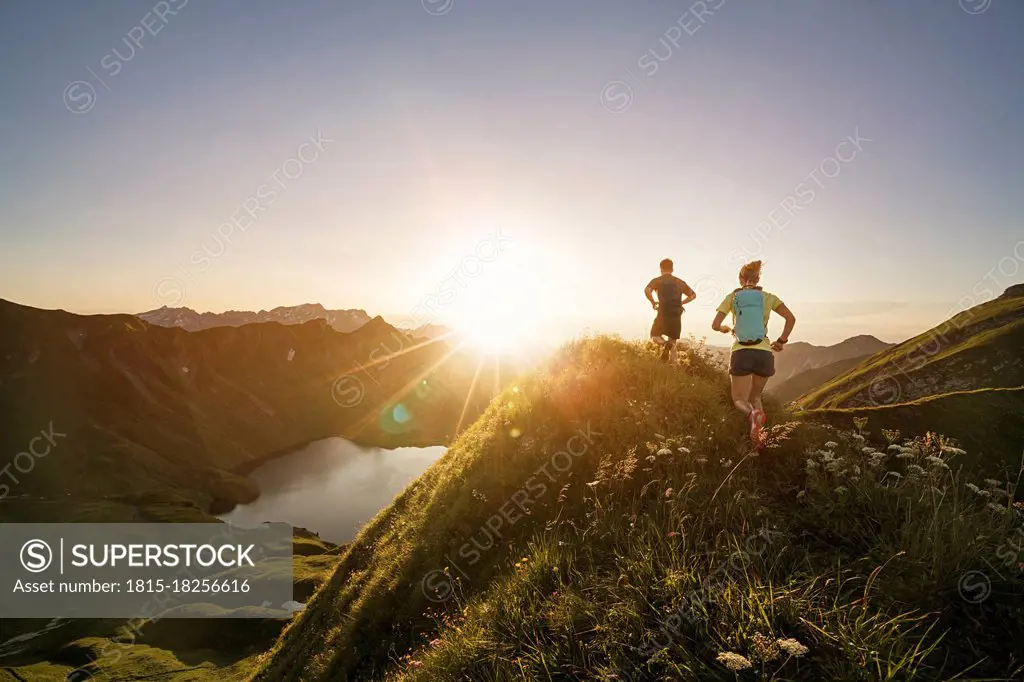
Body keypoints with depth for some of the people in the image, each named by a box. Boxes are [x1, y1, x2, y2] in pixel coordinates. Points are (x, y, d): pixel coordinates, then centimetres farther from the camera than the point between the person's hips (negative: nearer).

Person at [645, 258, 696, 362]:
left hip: (663, 314, -3)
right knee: (673, 341, 15)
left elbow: (647, 291, -17)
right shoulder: (680, 282, 13)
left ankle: (664, 343, -19)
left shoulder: (657, 280, 3)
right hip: (677, 316, 3)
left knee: (654, 335, 16)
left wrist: (653, 302, -2)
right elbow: (693, 295, 18)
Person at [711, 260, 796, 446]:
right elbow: (791, 318, -2)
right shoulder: (768, 297, 9)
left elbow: (715, 325, 4)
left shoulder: (732, 297, 7)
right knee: (755, 396, 21)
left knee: (739, 400, 7)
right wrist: (782, 341, 10)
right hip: (764, 353, 2)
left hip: (741, 353, -2)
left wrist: (726, 329, 26)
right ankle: (759, 433, -6)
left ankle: (753, 414, -30)